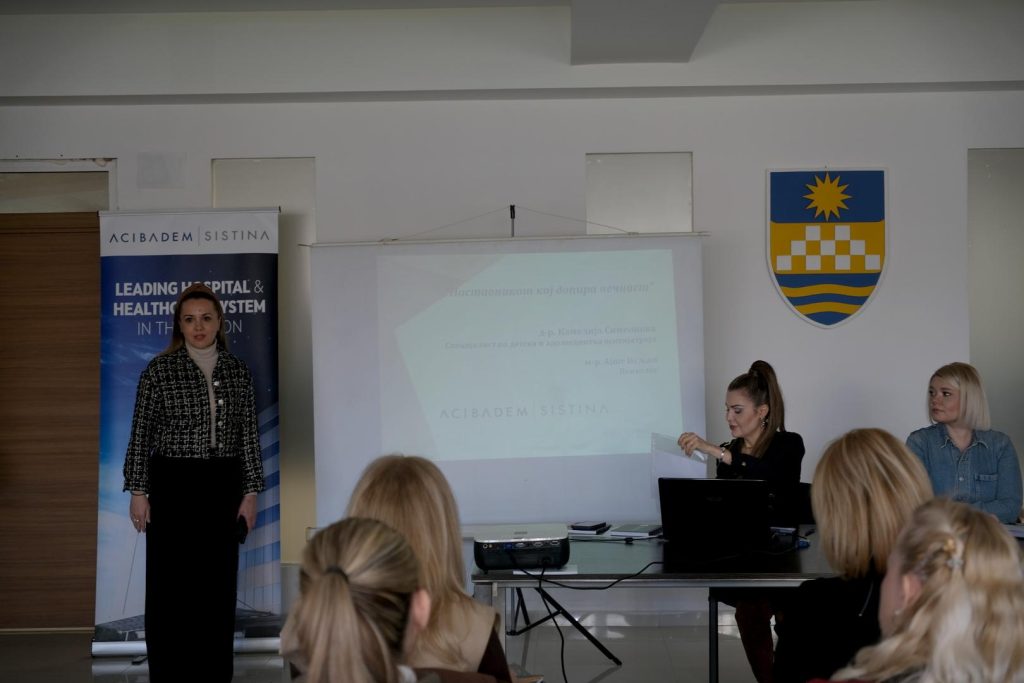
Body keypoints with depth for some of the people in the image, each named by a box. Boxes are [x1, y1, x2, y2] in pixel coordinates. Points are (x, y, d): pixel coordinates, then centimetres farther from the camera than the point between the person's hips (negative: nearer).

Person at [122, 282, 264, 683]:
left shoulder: (237, 371, 5)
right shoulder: (160, 369, -4)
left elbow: (249, 435, 7)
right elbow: (141, 434, -2)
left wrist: (250, 491, 3)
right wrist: (138, 491, -6)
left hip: (222, 487, 3)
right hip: (173, 485, -3)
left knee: (219, 582, 7)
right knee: (170, 584, 1)